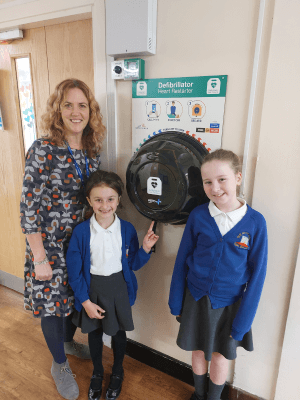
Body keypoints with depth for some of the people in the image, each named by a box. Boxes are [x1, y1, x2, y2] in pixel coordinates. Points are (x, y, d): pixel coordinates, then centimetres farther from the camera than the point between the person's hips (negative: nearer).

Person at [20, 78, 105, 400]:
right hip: (50, 243, -5)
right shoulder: (43, 150, -18)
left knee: (76, 295, 22)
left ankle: (68, 341, 53)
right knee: (52, 301, 12)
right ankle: (59, 364, 40)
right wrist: (40, 259, -16)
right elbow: (29, 207, -18)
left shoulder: (92, 151, 0)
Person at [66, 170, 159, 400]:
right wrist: (86, 301, -9)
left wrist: (145, 248, -22)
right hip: (92, 289, 0)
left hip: (119, 288, 1)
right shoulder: (81, 232, -16)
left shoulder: (127, 229, -13)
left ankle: (118, 373, 49)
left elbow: (133, 264, -4)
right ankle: (97, 373, 50)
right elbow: (74, 271, -9)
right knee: (94, 332, 21)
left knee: (119, 332, 20)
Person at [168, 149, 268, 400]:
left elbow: (257, 274, -9)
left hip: (229, 303, -1)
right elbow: (182, 261, -4)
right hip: (196, 299, 1)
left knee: (221, 355, 18)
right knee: (198, 350, 21)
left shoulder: (255, 222, -16)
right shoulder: (198, 216, -13)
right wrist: (176, 303, 1)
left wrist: (242, 322, -8)